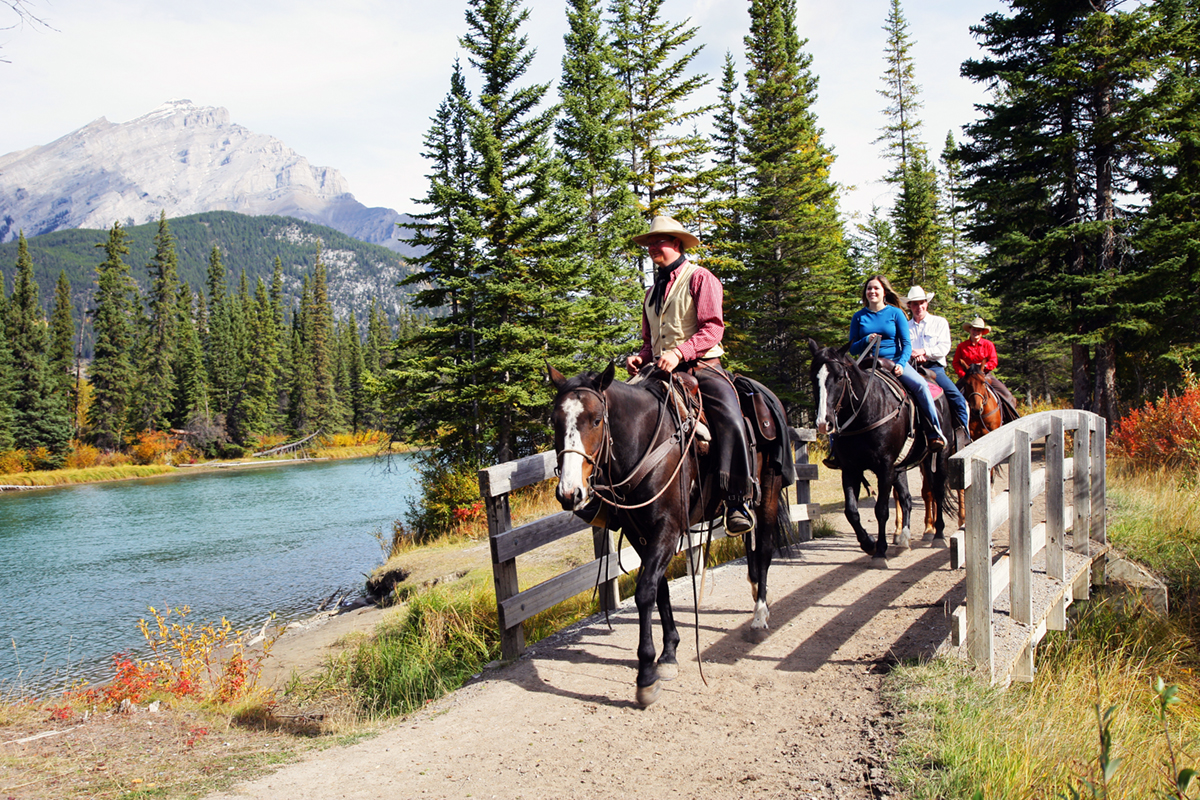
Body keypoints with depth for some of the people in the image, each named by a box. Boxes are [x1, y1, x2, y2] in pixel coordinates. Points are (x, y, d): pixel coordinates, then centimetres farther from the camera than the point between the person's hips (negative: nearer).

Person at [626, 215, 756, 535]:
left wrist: (679, 352, -24)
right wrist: (640, 358, 5)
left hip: (701, 366, -7)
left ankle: (737, 502, -28)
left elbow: (713, 327, -9)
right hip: (660, 373, 7)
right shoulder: (652, 291, 25)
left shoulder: (699, 278, 3)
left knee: (730, 421, -30)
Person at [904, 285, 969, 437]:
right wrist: (913, 355, -11)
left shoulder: (940, 322, 14)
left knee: (958, 399, -22)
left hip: (934, 367, -1)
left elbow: (944, 347, 2)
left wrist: (924, 351, -13)